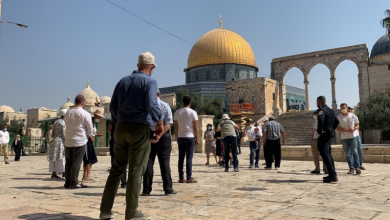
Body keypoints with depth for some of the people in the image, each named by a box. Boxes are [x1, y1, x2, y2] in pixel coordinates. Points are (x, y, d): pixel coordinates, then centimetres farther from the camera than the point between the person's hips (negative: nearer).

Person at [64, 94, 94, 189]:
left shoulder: (68, 113, 8)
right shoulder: (85, 114, -9)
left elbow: (67, 125, 16)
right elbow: (90, 129, -6)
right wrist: (88, 135, 17)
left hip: (68, 141, 5)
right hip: (80, 141, -5)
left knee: (68, 162, 12)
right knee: (76, 163, 0)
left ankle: (67, 182, 17)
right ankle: (74, 183, 3)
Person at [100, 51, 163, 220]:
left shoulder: (123, 81, 14)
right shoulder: (150, 82, -3)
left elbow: (113, 107, 13)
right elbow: (152, 105, -18)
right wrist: (159, 123, -4)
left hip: (121, 128, 6)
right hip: (140, 129, -5)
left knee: (117, 169, 13)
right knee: (136, 172, 0)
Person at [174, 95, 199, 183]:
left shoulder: (177, 112, 6)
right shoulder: (192, 112, -5)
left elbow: (175, 127, 8)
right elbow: (195, 127, -7)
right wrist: (197, 138, 1)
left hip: (180, 137, 4)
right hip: (190, 137, -4)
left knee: (181, 158, 8)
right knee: (189, 158, -2)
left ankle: (181, 178, 11)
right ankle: (189, 178, -2)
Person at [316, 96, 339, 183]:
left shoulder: (321, 110, -13)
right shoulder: (330, 110, 17)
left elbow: (321, 119, -33)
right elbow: (336, 121, 26)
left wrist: (320, 132, -24)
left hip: (323, 135, -10)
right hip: (329, 135, 10)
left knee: (325, 155, -9)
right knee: (328, 154, 16)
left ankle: (333, 175, -12)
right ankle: (332, 174, 21)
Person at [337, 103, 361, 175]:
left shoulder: (353, 116, 4)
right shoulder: (339, 117, 2)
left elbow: (357, 125, 9)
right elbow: (338, 129, -3)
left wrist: (354, 128, -14)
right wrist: (347, 130, -17)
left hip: (353, 136, 0)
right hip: (344, 138, 1)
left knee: (355, 152, -6)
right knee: (347, 154, 3)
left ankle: (357, 167, 0)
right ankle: (351, 168, 9)